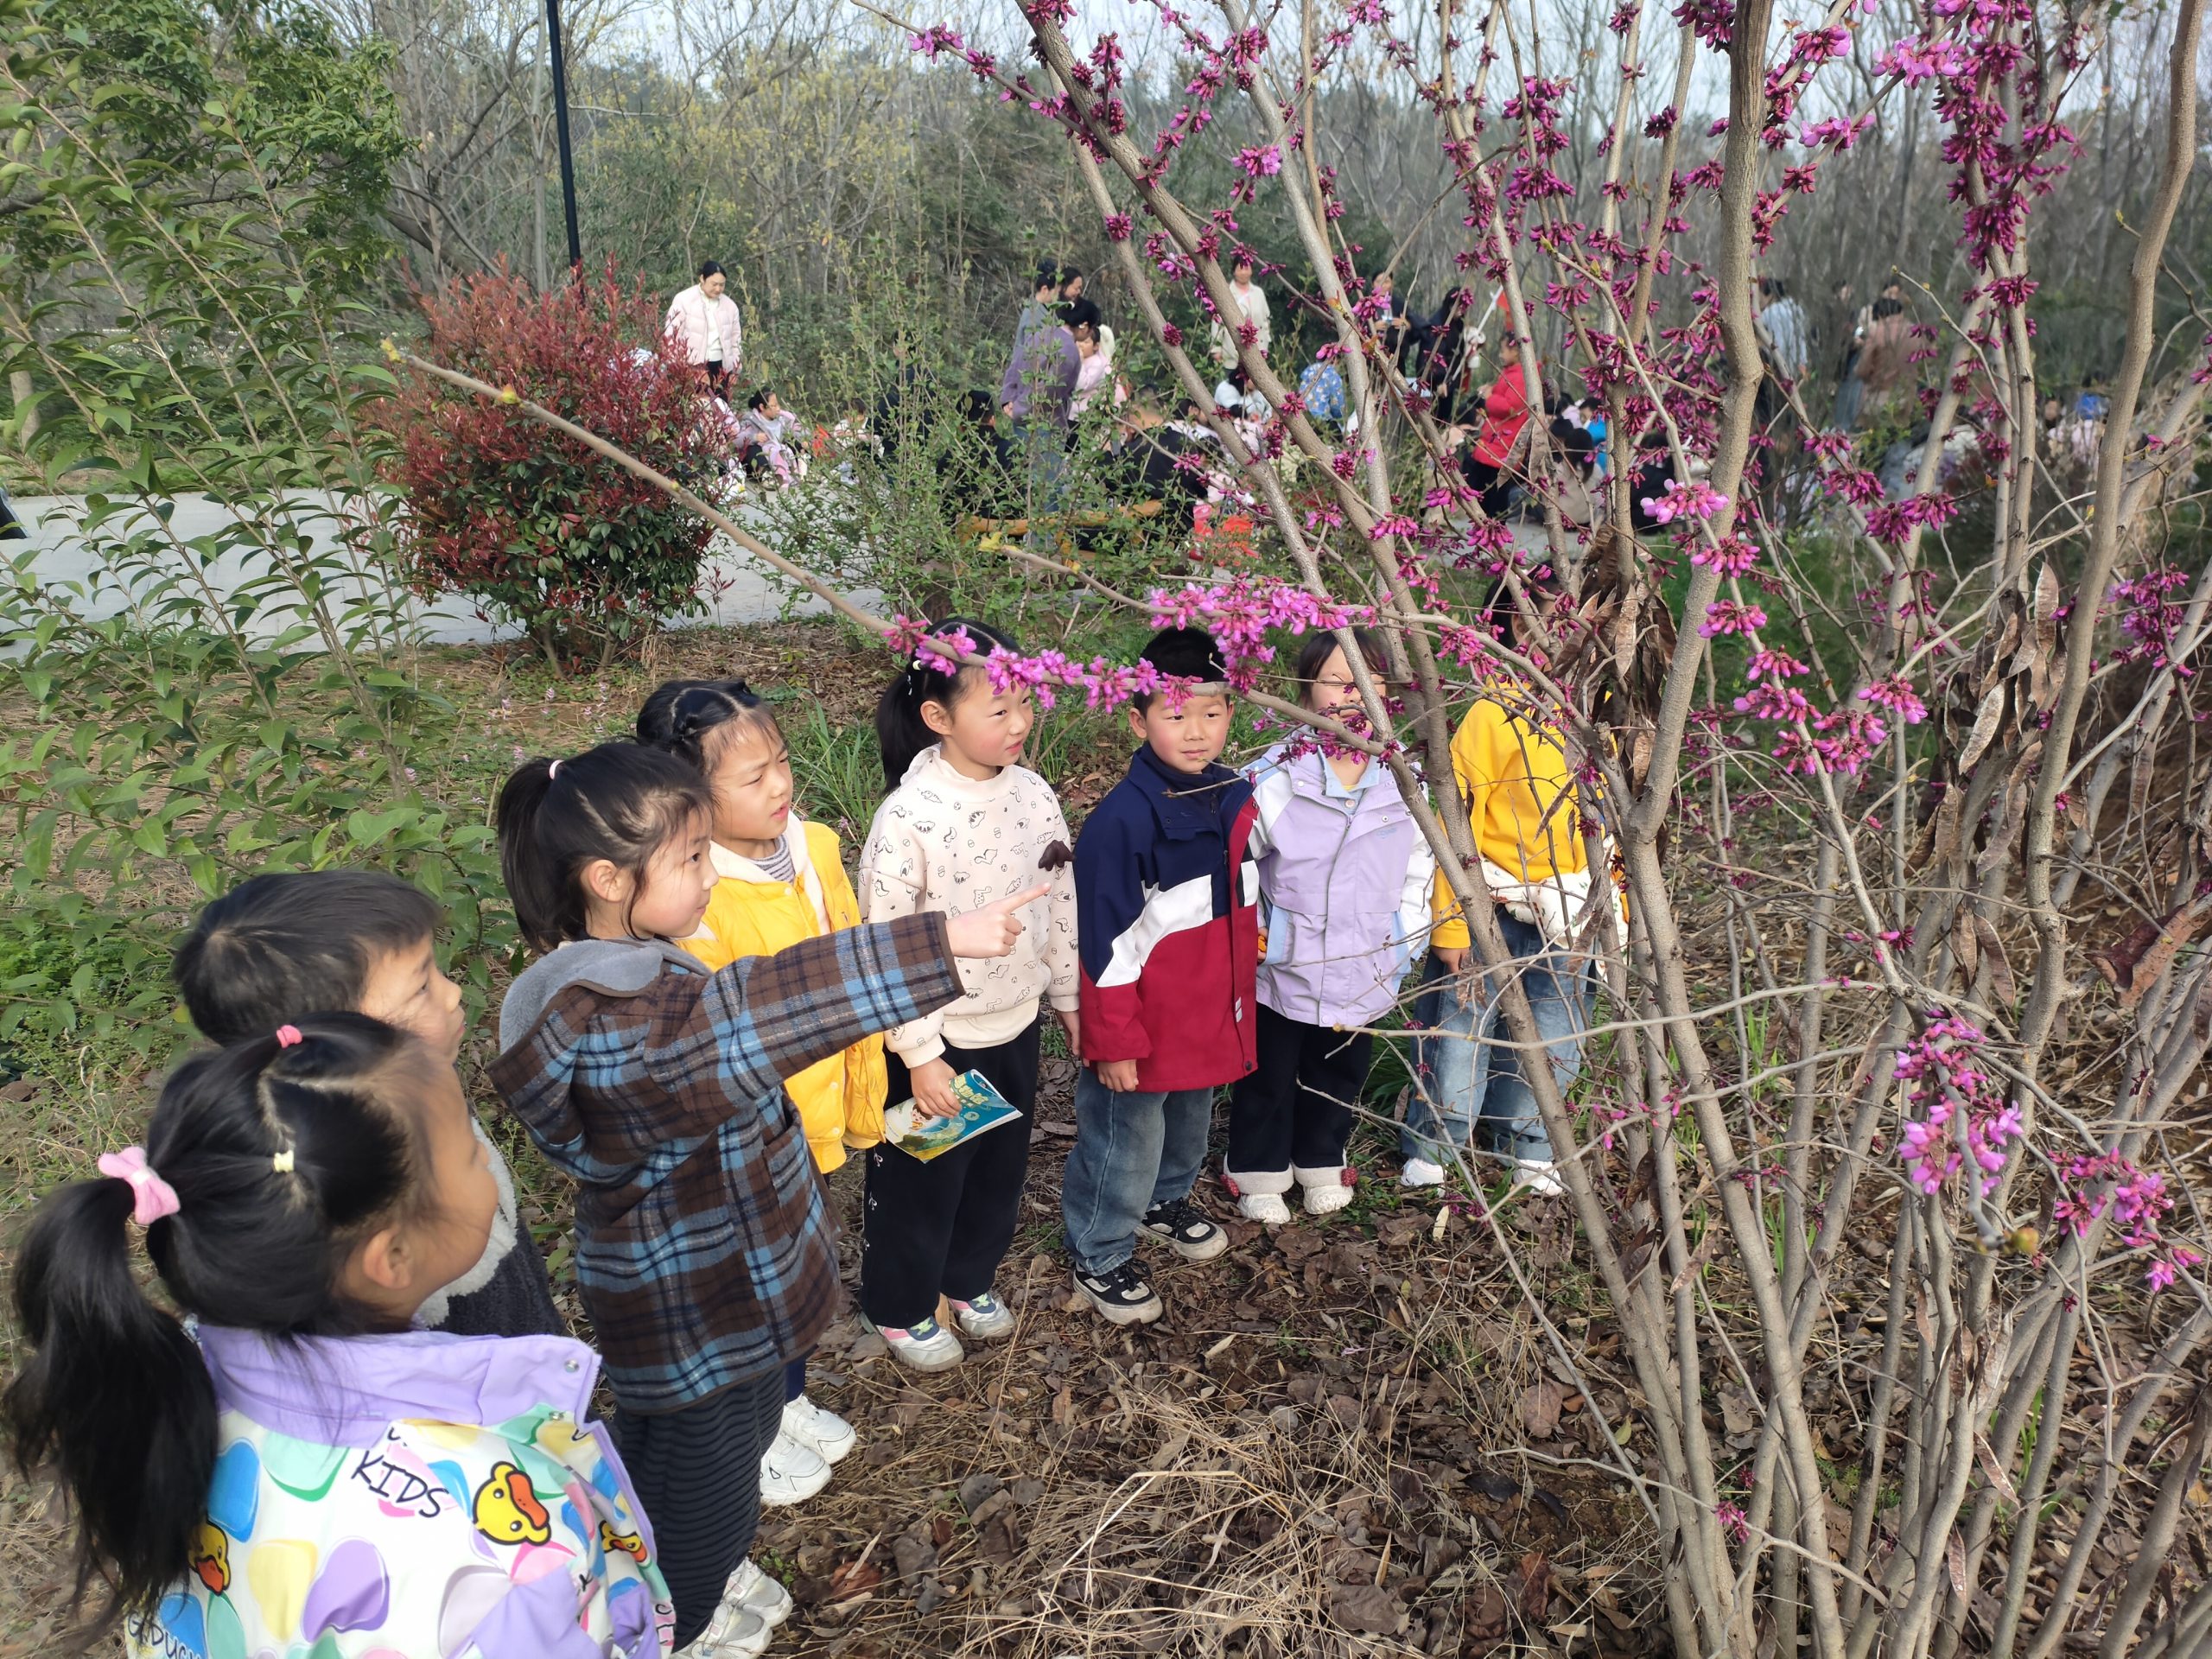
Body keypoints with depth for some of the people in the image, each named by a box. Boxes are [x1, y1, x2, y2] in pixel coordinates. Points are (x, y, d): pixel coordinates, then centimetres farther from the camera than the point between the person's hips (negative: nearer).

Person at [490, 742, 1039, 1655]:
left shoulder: (637, 965, -1)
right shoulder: (615, 1017, -34)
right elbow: (760, 1010, -47)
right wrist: (939, 945, -51)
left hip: (726, 1272, 10)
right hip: (687, 1308, -10)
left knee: (746, 1427, 29)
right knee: (700, 1459, 13)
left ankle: (715, 1570, 55)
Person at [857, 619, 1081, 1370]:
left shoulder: (1033, 794, -7)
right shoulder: (908, 819, -24)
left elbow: (1060, 904, 5)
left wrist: (1070, 997, 12)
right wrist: (919, 1057, -17)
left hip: (1017, 1025, 6)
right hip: (940, 1040, -5)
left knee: (1000, 1167, 23)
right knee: (923, 1178, 15)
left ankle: (970, 1278, 49)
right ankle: (901, 1307, 40)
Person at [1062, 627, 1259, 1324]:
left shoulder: (1237, 801, -3)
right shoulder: (1122, 820, -26)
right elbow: (1104, 942, -21)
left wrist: (1239, 997, 17)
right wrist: (1113, 1042, -17)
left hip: (1213, 1017, 7)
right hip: (1144, 1026, -7)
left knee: (1190, 1123, 28)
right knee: (1126, 1144, 9)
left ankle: (1168, 1200, 55)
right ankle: (1098, 1257, 31)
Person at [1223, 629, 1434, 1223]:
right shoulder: (1275, 778, -17)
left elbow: (1419, 866, 7)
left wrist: (1405, 941, 4)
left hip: (1365, 972, 3)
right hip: (1281, 969, -3)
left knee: (1340, 1076, 21)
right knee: (1268, 1078, 14)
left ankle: (1321, 1162, 47)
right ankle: (1258, 1171, 38)